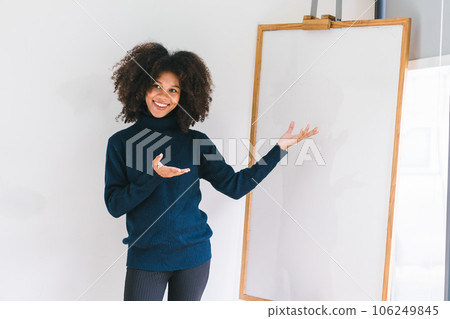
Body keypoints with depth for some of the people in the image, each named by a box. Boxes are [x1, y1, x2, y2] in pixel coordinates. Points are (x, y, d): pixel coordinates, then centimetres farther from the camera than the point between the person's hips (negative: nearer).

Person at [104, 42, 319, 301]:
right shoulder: (121, 142, -1)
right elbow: (114, 205, -7)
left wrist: (280, 148, -6)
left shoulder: (195, 141, 2)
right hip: (145, 258, -1)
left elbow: (235, 185, -2)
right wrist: (152, 177, -22)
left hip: (193, 256, 1)